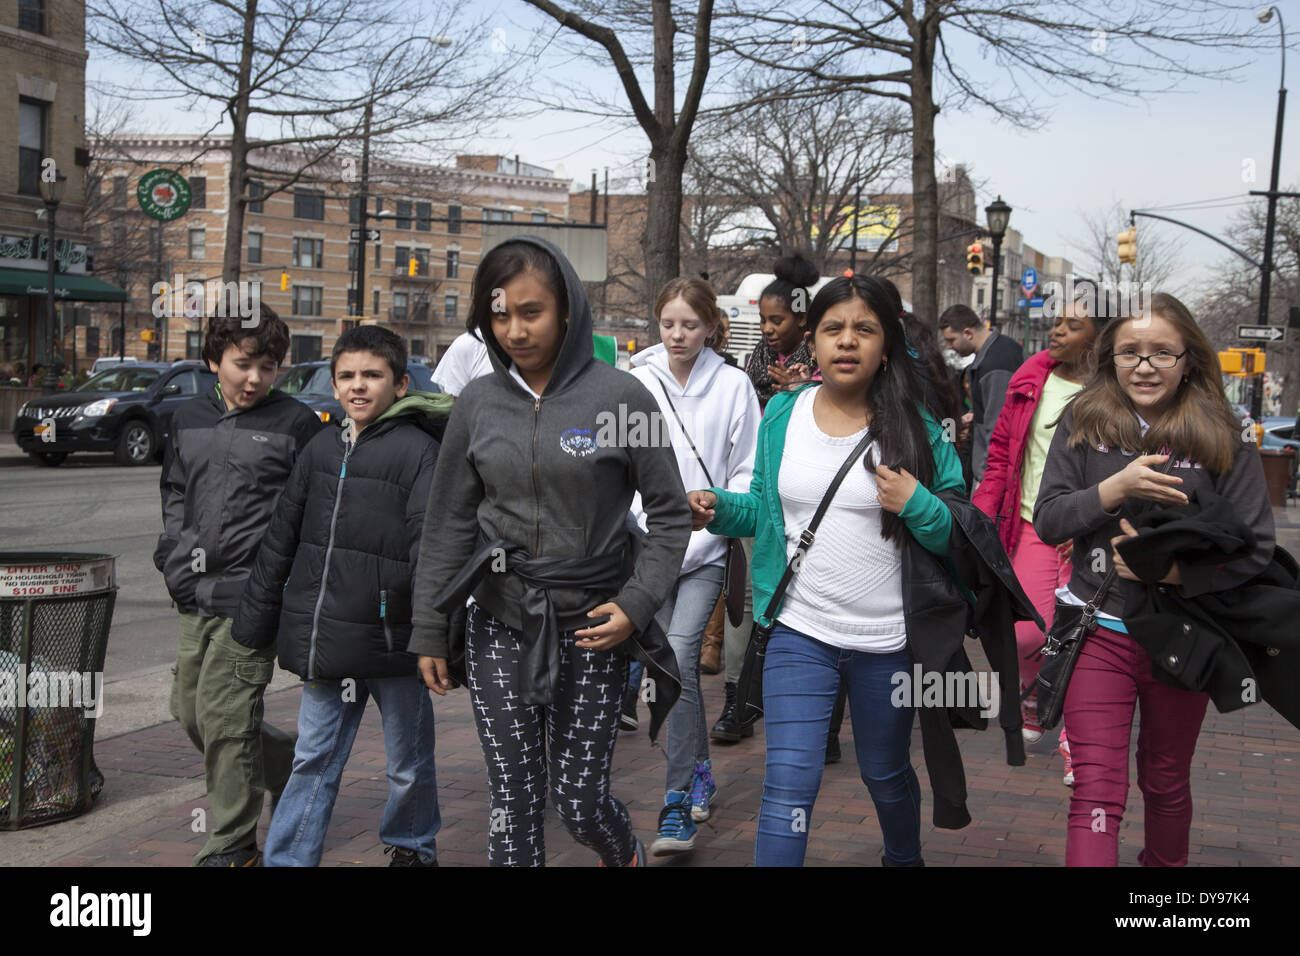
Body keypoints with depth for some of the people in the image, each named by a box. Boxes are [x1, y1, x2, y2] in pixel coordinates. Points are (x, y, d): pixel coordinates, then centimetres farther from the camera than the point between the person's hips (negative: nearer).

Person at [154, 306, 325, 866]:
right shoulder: (188, 420, 13)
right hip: (197, 595, 7)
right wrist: (174, 558, 12)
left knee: (224, 713, -7)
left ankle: (232, 845, 8)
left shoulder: (297, 422, -4)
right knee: (189, 709, 12)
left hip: (252, 594, -7)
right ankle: (296, 768, 32)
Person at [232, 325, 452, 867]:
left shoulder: (418, 450, -8)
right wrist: (255, 620, 19)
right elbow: (281, 541, 17)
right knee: (314, 760, 11)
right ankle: (286, 859, 19)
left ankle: (412, 847, 34)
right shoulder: (320, 451, 10)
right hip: (325, 643, 4)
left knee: (409, 764, 13)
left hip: (391, 640, -4)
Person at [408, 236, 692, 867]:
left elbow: (669, 513, -1)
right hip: (499, 626, 3)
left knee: (578, 799, 3)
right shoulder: (478, 402, 3)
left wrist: (636, 603, -11)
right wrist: (429, 631, 9)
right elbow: (448, 524, 8)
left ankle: (624, 856, 37)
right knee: (513, 800, 5)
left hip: (590, 627, -2)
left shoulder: (621, 397, -7)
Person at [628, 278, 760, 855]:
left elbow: (746, 472, 2)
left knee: (679, 655, -17)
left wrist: (706, 532, -8)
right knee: (675, 664, 9)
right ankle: (700, 770, 32)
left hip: (706, 547, -3)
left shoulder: (733, 385, 0)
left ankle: (679, 804, -11)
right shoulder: (635, 383, 4)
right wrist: (641, 533, -4)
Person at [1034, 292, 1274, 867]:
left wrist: (1172, 570, -20)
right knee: (1096, 791, -7)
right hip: (1098, 631, 0)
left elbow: (1255, 550, -7)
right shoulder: (1084, 424, -2)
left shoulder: (1223, 438, -6)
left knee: (1167, 782, 20)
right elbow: (1047, 522, -6)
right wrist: (1115, 488, -22)